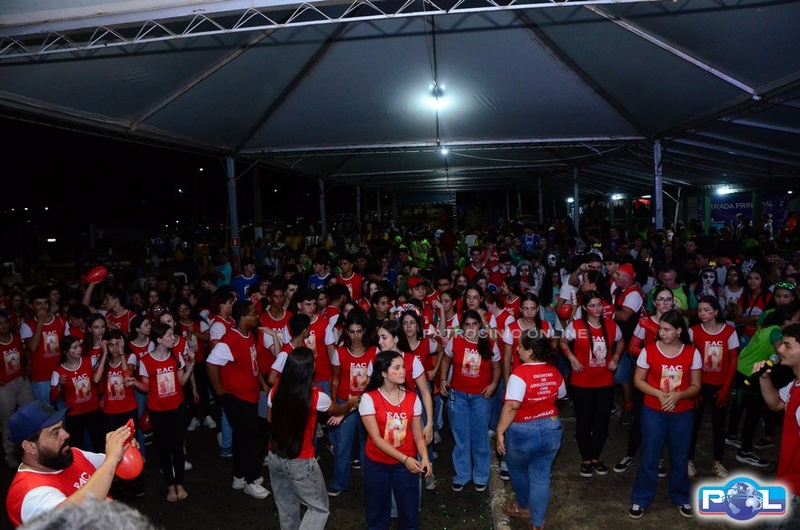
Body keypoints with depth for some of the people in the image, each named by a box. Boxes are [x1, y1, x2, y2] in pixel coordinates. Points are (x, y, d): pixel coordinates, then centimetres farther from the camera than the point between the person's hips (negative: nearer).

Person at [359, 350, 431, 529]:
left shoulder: (412, 398, -3)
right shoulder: (369, 398, -13)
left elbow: (418, 435, 0)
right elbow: (376, 438, -15)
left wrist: (424, 458, -18)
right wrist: (405, 459, -20)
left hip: (406, 464, 2)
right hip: (377, 464, -2)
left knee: (409, 512, 8)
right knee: (377, 512, 13)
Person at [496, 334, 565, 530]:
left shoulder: (520, 373, -24)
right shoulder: (554, 371, -3)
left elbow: (511, 406, -29)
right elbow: (560, 395, 14)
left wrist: (500, 432, -22)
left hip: (523, 433, -5)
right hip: (551, 429, 5)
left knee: (518, 470, 22)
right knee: (541, 477, 13)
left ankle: (525, 507, 43)